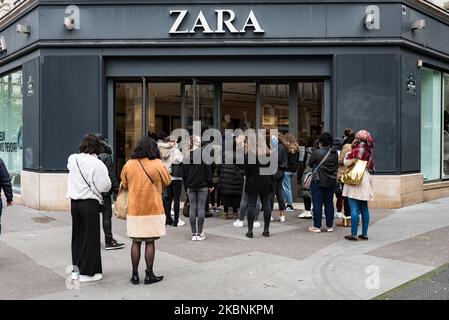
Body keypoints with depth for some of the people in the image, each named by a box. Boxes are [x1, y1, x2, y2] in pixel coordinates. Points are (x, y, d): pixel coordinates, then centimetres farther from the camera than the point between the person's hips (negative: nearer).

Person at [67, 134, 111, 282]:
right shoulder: (97, 164, -16)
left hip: (74, 201, 6)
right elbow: (105, 186, -12)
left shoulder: (72, 160, 0)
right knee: (90, 236, 5)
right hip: (90, 202, -6)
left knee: (77, 235, 17)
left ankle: (76, 269, 26)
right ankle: (87, 272, 11)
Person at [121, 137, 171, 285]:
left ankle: (135, 275, 15)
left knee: (136, 242, 10)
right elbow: (167, 181, 6)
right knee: (150, 242, 5)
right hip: (153, 210, -2)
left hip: (134, 210, 3)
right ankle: (149, 275, 12)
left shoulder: (129, 164, -2)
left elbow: (125, 185, 12)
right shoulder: (157, 164, -9)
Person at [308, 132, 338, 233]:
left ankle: (317, 226, 3)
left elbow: (310, 163, 1)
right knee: (329, 203, 11)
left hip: (318, 181, -5)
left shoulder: (317, 152, -12)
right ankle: (330, 226, 16)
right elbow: (337, 166, 10)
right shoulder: (335, 153, 2)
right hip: (332, 181, 5)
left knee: (317, 203, 1)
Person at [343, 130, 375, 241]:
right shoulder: (368, 151, 7)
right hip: (366, 181, 7)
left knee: (354, 208, -5)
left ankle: (354, 234, -5)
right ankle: (364, 234, 14)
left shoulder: (357, 150, -12)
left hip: (355, 181, -7)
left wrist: (348, 153, 6)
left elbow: (346, 162, -10)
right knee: (364, 208, 11)